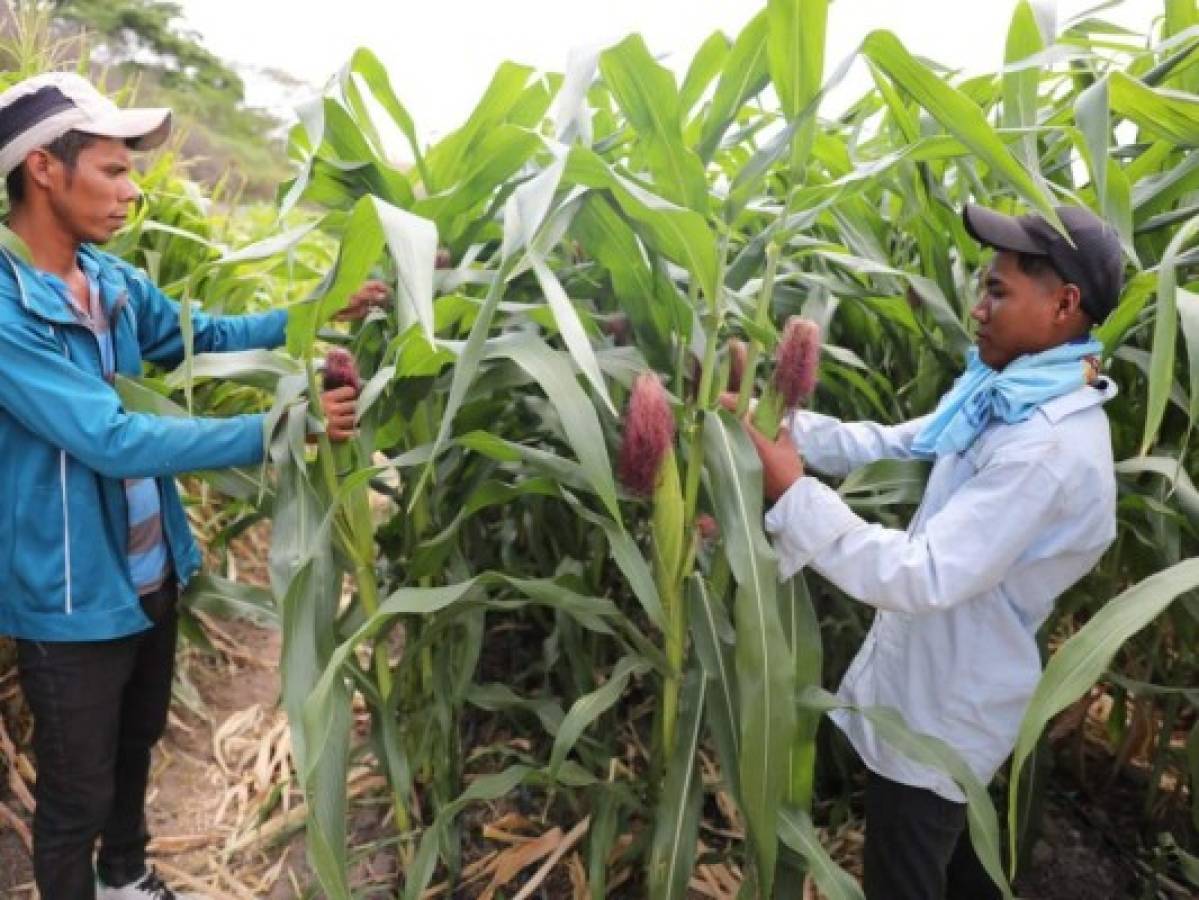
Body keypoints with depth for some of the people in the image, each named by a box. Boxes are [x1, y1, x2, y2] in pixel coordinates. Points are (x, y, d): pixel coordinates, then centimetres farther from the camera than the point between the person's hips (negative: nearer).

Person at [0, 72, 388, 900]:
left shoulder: (112, 280, -1)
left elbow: (206, 337, 10)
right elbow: (112, 439, -31)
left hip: (149, 572, 8)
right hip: (72, 597, -8)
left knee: (137, 745, 29)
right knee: (76, 796, 14)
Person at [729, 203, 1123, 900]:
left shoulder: (1052, 450, -31)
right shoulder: (1012, 399, 0)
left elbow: (924, 576, -36)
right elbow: (893, 445, 2)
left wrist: (792, 492, -35)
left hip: (941, 711, -9)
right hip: (941, 682, 9)